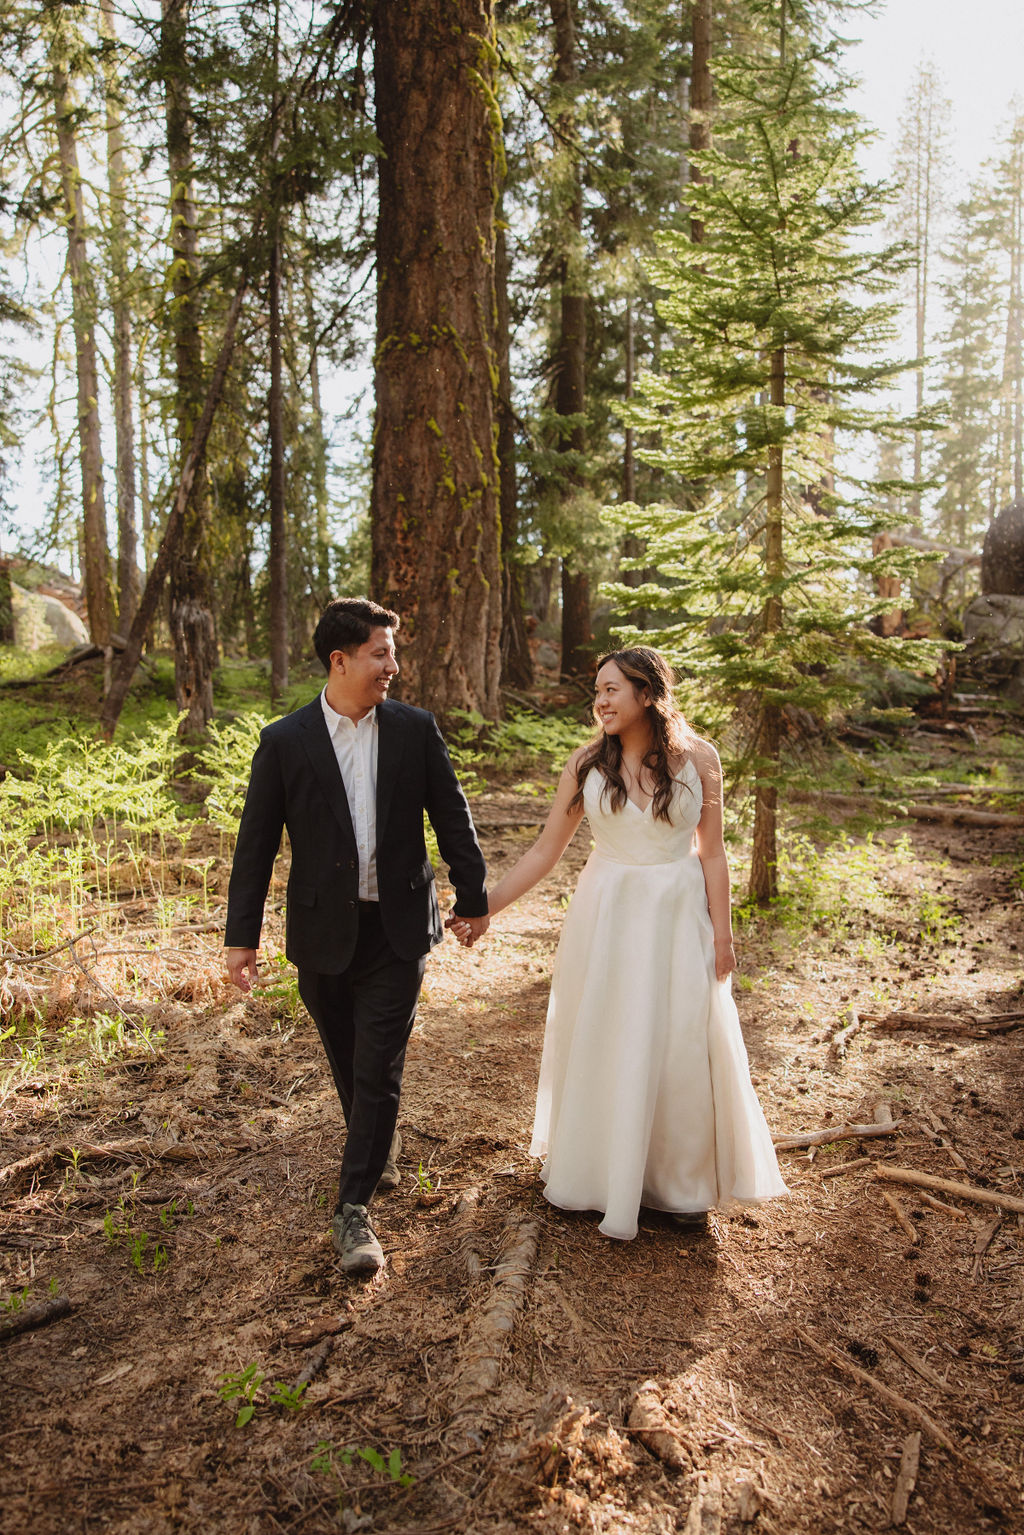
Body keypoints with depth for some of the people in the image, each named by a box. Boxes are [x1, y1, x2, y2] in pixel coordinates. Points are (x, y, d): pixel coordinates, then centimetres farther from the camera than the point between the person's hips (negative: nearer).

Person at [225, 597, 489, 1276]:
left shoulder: (416, 729, -1)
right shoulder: (284, 741, -5)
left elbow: (452, 817, 6)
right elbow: (256, 844, -2)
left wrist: (473, 897, 10)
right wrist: (241, 935, -2)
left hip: (397, 929, 0)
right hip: (323, 934, 1)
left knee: (379, 1072, -2)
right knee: (349, 1066, 17)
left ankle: (355, 1208, 11)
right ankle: (381, 1157, 42)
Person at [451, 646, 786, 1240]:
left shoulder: (697, 758, -7)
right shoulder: (587, 763, -5)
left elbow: (712, 852, -2)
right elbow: (546, 850, -3)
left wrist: (721, 931, -3)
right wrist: (484, 907, -8)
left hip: (677, 917, -1)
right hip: (607, 915, 1)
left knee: (682, 1046, 7)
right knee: (602, 1042, 11)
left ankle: (685, 1182, 29)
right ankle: (602, 1172, 33)